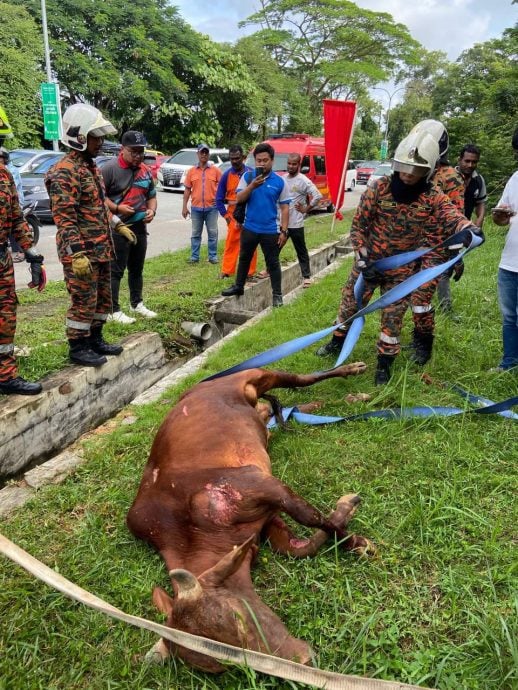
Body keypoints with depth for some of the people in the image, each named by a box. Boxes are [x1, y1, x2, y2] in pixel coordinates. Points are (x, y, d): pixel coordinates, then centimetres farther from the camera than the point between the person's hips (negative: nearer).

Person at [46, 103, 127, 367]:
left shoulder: (91, 167, 15)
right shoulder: (64, 172, -16)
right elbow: (64, 218, -22)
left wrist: (118, 225, 25)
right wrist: (77, 254, -27)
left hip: (101, 249, 10)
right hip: (81, 253, -9)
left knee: (102, 298, 16)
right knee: (84, 301, -2)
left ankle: (95, 340, 30)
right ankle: (77, 348, 12)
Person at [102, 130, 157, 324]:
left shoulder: (145, 171, 12)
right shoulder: (110, 169, -9)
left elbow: (151, 196, 22)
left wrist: (152, 210, 1)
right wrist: (117, 208, -21)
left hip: (140, 227, 7)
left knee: (137, 269, 17)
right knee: (115, 270, -4)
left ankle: (137, 304, 31)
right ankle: (113, 311, 2)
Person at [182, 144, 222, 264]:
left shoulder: (215, 170, 1)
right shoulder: (191, 171, 5)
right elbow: (187, 189, 7)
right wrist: (185, 206, 3)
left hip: (211, 207, -1)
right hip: (196, 207, 1)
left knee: (213, 233, 4)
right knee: (196, 234, 8)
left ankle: (213, 256, 13)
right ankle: (194, 256, 15)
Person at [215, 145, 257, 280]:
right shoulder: (227, 175, 1)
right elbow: (219, 198, 6)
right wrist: (225, 215, 1)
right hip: (233, 214, 1)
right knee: (231, 243, 2)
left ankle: (249, 272, 13)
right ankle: (226, 271, 10)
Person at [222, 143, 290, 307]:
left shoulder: (279, 181, -4)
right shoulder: (248, 176, 0)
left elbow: (284, 207, -2)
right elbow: (239, 199, -7)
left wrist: (284, 231, -8)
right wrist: (252, 185, -22)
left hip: (270, 230, -2)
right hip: (249, 228, 2)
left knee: (273, 263, 6)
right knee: (244, 258, 18)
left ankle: (277, 294, 15)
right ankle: (238, 286, 35)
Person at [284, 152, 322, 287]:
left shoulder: (303, 181, -12)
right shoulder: (283, 178, 9)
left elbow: (317, 196, -18)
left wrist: (306, 209, -12)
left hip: (295, 224, -6)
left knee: (301, 251, 4)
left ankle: (306, 277, 12)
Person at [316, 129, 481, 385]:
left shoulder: (432, 198, -11)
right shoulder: (379, 188, -12)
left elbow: (451, 214, -28)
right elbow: (358, 225, -7)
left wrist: (469, 228, -50)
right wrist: (363, 258, -15)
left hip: (402, 269, 0)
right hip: (368, 261, 1)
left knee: (393, 316, 7)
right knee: (350, 303, 14)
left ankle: (384, 366, 23)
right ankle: (337, 342, 39)